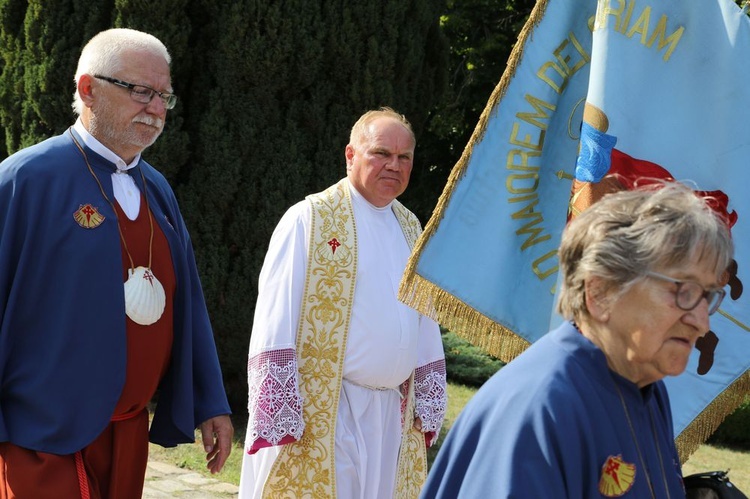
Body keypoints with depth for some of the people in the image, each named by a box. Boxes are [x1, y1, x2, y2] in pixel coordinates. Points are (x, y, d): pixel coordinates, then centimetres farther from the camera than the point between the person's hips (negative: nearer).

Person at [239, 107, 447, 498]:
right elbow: (275, 320, -11)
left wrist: (428, 405, 12)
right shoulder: (310, 219, -6)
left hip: (394, 415, 6)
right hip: (321, 414, -6)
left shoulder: (410, 228, 13)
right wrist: (280, 417, -17)